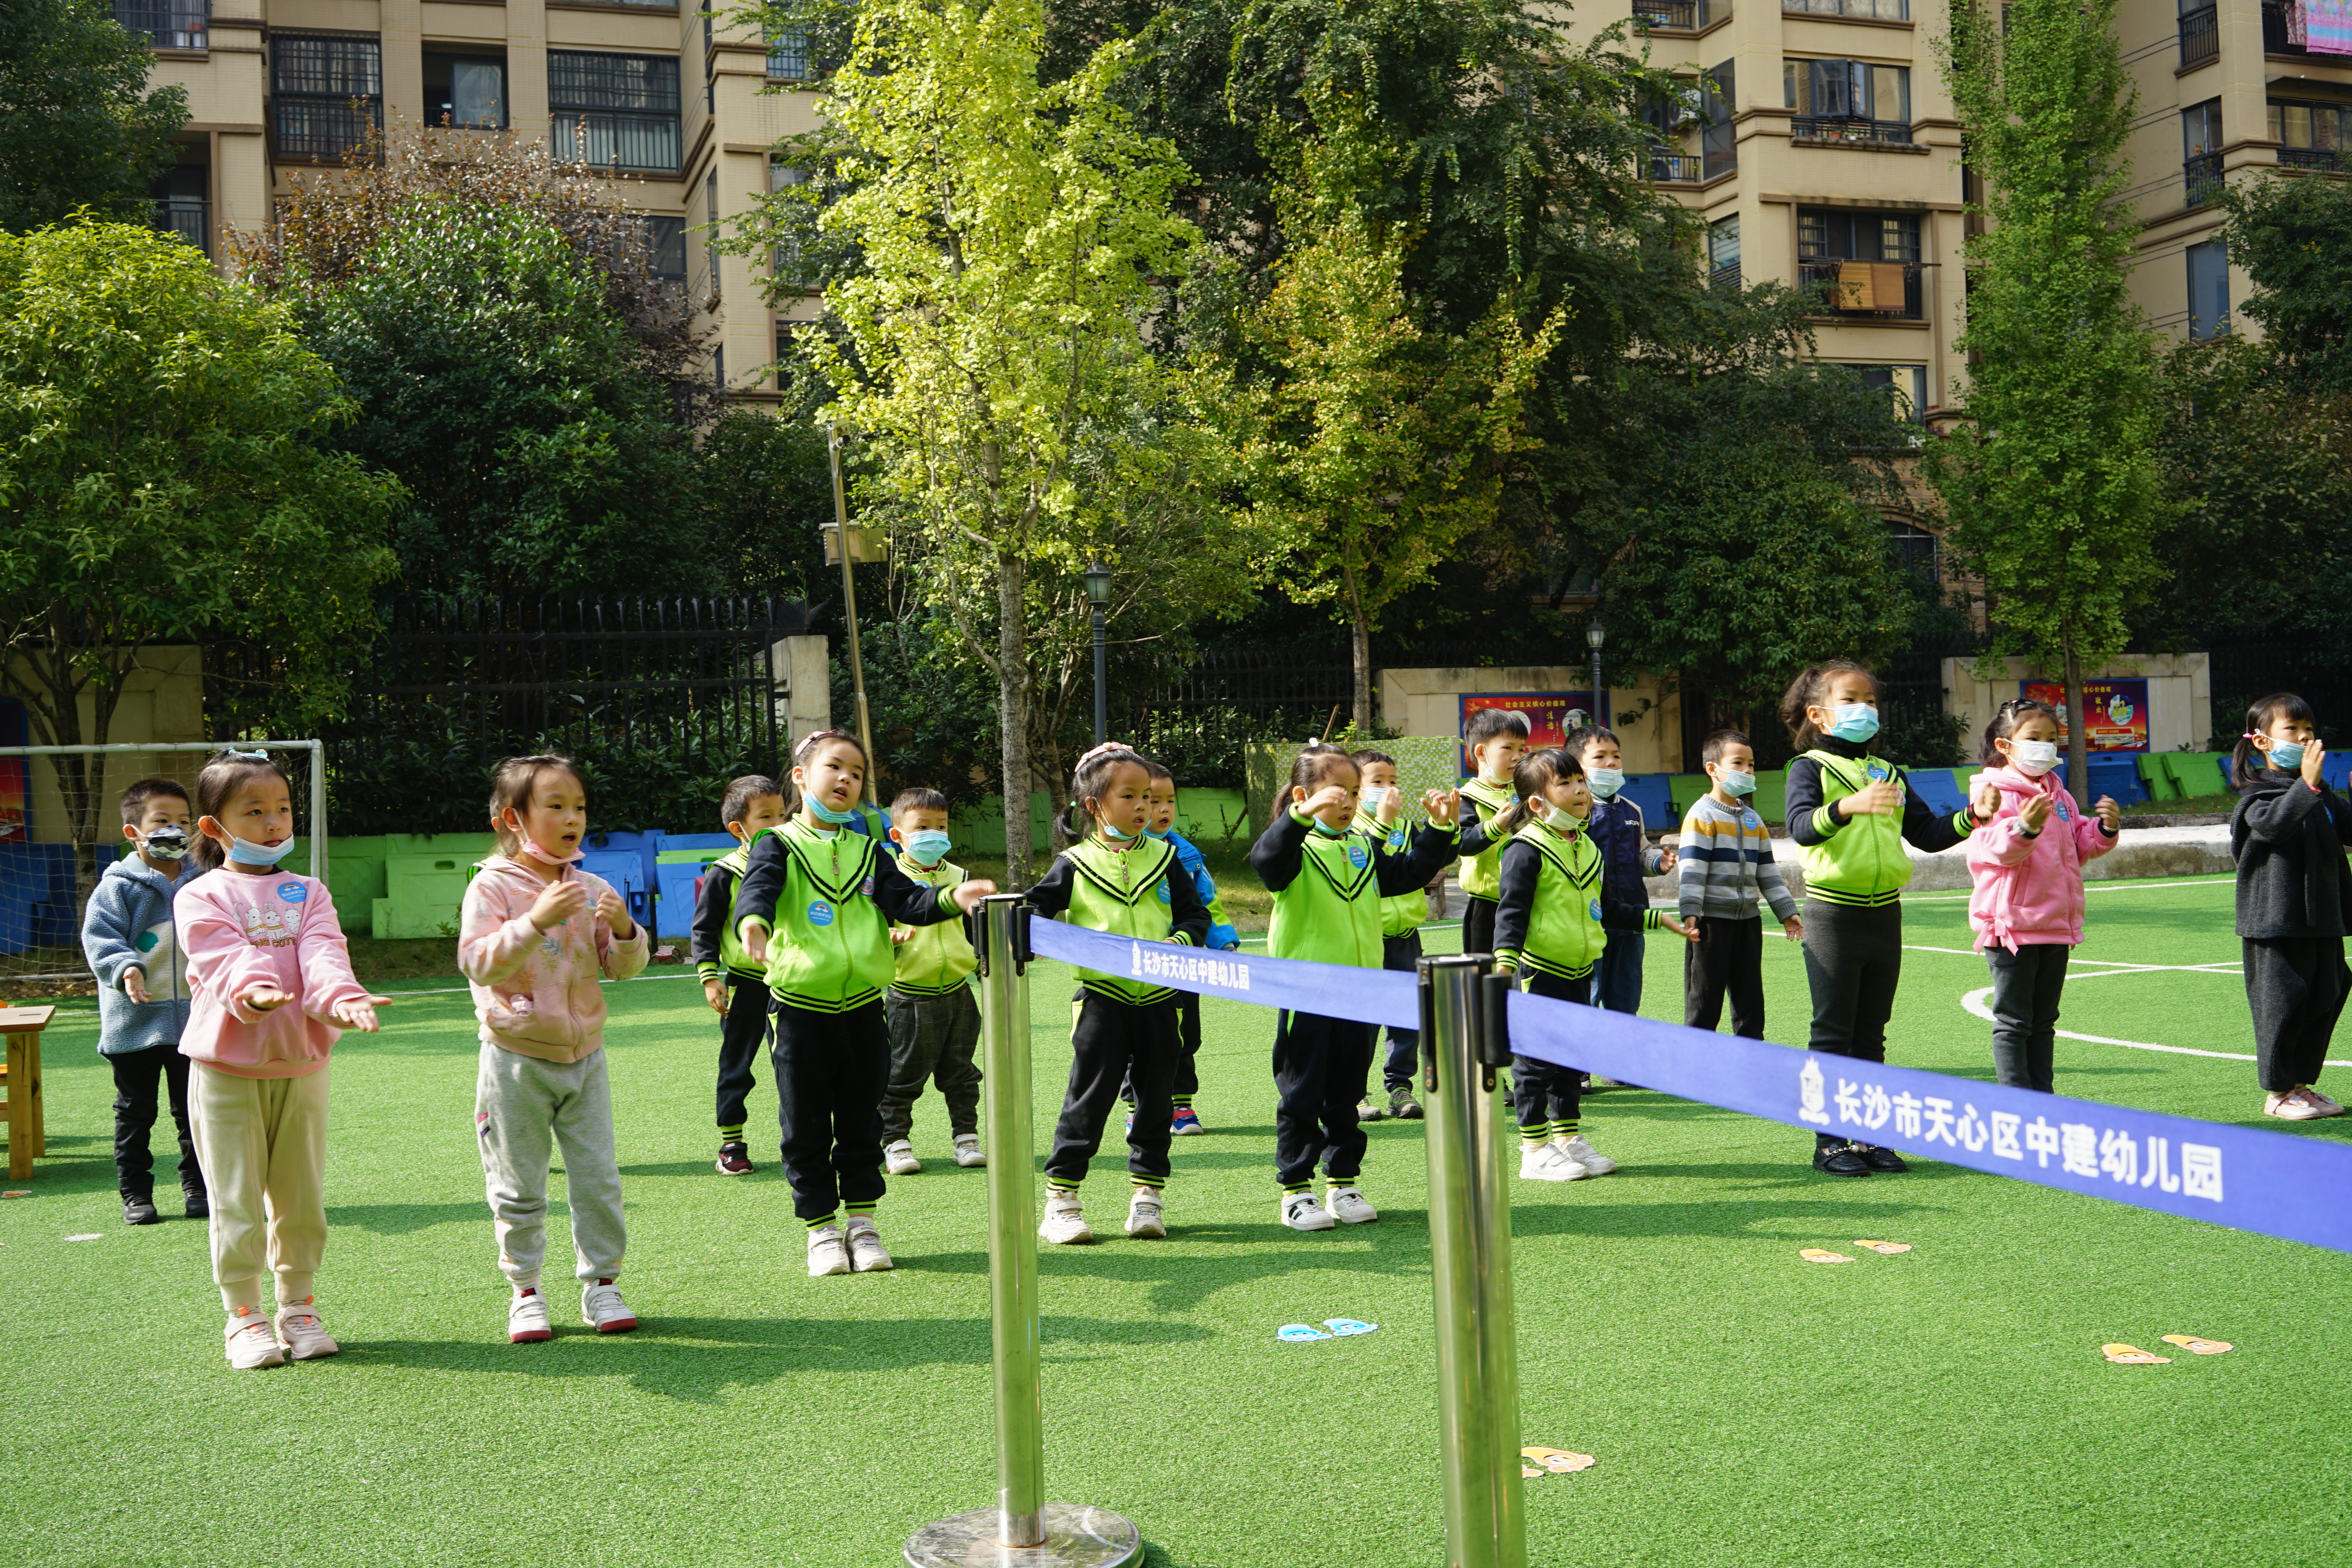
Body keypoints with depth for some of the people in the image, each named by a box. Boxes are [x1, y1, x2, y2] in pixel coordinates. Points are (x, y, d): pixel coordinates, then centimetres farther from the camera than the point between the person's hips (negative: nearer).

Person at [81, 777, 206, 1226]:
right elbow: (98, 937, -14)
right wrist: (124, 969, -30)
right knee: (135, 1112, 8)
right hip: (134, 1022, -3)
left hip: (194, 1020, 3)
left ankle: (197, 1186, 20)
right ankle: (135, 1193, 18)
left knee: (194, 1111, 10)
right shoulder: (117, 887, -7)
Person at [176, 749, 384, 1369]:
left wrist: (342, 995, -29)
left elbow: (323, 953, -8)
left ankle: (299, 1307, 25)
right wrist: (252, 989, -41)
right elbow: (223, 957, -19)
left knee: (301, 1197, 11)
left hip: (301, 1066, 3)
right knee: (236, 1200, 2)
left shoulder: (307, 893, 9)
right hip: (226, 1068, -3)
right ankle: (244, 1317, 14)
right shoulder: (201, 897, -2)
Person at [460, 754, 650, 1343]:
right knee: (519, 1185, 5)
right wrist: (535, 920, -28)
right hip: (516, 1057, -3)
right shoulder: (493, 886, -8)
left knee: (598, 1176, 5)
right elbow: (477, 963, -18)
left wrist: (624, 930, -15)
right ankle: (525, 1291, 18)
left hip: (584, 1053, 4)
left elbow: (624, 967, 6)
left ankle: (601, 1282, 17)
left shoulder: (592, 889, 4)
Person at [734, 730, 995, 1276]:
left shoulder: (867, 851, 11)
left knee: (862, 1122, 11)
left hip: (863, 1006, 3)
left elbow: (905, 900, -3)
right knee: (806, 1127, 5)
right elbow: (758, 886, -21)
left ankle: (862, 1222, 22)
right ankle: (822, 1228, 18)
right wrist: (753, 922, -44)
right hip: (801, 1006, -3)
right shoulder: (780, 846, 0)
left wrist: (950, 898, -24)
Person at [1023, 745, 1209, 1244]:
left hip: (1158, 997, 3)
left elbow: (1195, 914, 9)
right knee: (1088, 1098, -2)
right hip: (1103, 997, -3)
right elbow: (1036, 909, 4)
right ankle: (1061, 1197, 6)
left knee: (1156, 1097, 8)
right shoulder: (1075, 866, 2)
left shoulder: (1164, 858, 9)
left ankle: (1148, 1194, 19)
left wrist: (1181, 941, -10)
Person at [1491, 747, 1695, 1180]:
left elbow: (1606, 908, 22)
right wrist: (1505, 963, -27)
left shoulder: (1587, 847, 14)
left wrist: (1661, 919, 23)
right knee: (1535, 1061, -2)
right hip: (1539, 970, -8)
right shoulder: (1527, 849, -12)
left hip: (1579, 970, 8)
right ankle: (1535, 1151, 6)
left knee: (1572, 1057, 14)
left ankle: (1568, 1139, 25)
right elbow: (1511, 911, -17)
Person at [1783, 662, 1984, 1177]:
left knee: (1871, 1035, 12)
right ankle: (1829, 1143, 6)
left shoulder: (1888, 773, 15)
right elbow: (1801, 826, -23)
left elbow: (1928, 833, 15)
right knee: (1833, 1034, 0)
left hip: (1885, 914, 6)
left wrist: (1973, 816, -3)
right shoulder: (1810, 767, -4)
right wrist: (1851, 806, -41)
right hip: (1833, 915, -6)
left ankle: (1868, 1136, 19)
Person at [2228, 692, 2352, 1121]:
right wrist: (2306, 785, -34)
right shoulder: (2258, 793, -8)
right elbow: (2274, 824, -26)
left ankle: (2302, 1083, 24)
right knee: (2281, 1001, -3)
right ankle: (2277, 1092, 8)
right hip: (2275, 920, -7)